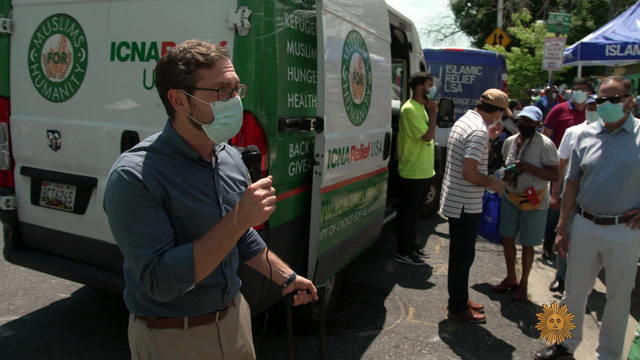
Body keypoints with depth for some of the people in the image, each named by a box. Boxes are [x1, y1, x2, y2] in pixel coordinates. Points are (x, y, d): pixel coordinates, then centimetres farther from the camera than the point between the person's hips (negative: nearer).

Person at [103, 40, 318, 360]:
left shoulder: (231, 159, -2)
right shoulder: (133, 175, -24)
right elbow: (160, 281, -27)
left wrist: (286, 277, 14)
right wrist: (238, 219, -31)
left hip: (234, 318, 6)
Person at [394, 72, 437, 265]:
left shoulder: (421, 107, 14)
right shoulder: (410, 109, -17)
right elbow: (427, 136, -23)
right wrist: (433, 112, -16)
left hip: (423, 171, 10)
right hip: (413, 172, -10)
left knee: (414, 211, 19)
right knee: (407, 212, 0)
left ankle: (411, 244, 32)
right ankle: (403, 252, 9)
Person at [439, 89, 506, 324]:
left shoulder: (464, 121, 10)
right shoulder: (479, 130, -21)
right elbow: (469, 173, -27)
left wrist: (489, 138, 14)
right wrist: (492, 183, -10)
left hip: (455, 200, 10)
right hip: (466, 204, -10)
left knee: (460, 254, 19)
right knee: (463, 256, 3)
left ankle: (459, 300, 33)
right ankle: (458, 308, 16)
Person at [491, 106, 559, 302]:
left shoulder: (545, 144, -15)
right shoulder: (509, 141, 3)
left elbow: (555, 175, -17)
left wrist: (529, 167, -27)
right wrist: (505, 175, -2)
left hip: (533, 202, -5)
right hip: (509, 198, 5)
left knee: (527, 245, 7)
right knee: (507, 239, 13)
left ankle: (523, 284, 27)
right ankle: (510, 278, 33)